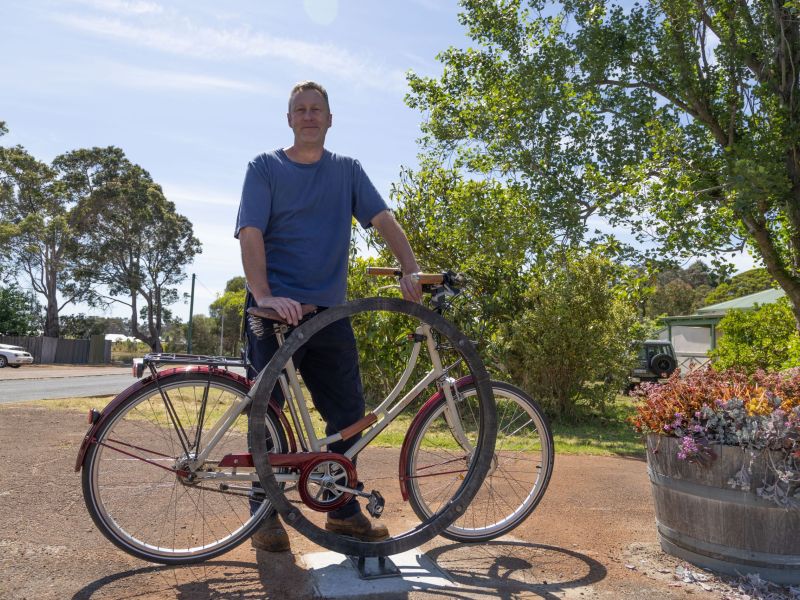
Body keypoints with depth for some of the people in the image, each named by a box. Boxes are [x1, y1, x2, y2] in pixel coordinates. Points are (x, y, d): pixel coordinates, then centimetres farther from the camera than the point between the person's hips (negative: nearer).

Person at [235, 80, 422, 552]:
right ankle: (265, 514, 18)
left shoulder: (347, 170, 12)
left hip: (330, 312, 3)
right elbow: (251, 234, -9)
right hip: (277, 310, -3)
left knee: (349, 412, 5)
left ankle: (343, 509, 22)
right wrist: (264, 295, -24)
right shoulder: (265, 168, 3)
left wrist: (411, 269, -18)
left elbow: (384, 219, -1)